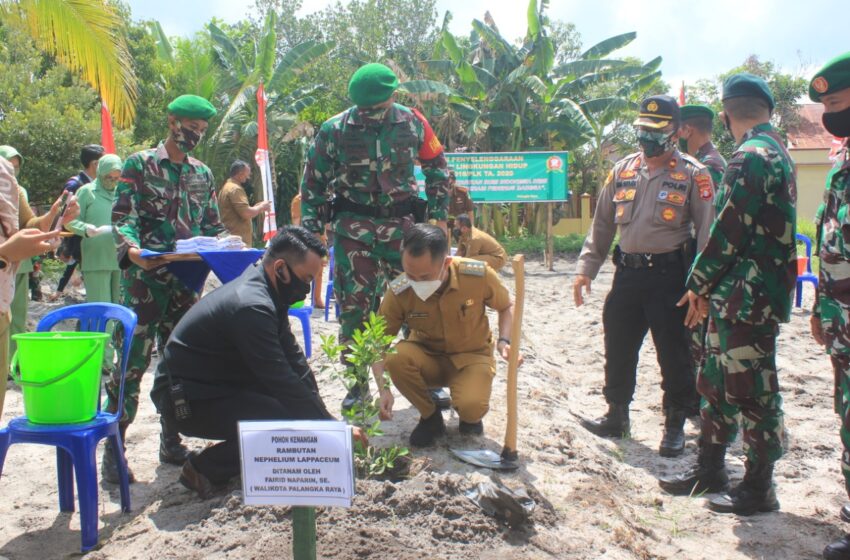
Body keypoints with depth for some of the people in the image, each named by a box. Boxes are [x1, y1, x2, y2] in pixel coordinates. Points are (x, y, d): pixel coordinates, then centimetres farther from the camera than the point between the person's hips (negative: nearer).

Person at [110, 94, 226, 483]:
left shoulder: (203, 174, 15)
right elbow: (122, 217, -8)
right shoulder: (140, 164, 1)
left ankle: (171, 442, 21)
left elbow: (212, 225, 18)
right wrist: (132, 249, -27)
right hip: (145, 280, -5)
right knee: (132, 361, -7)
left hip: (186, 281, 5)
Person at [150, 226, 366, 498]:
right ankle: (204, 469, -7)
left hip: (217, 382, 9)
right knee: (290, 419, -23)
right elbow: (283, 381, -27)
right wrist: (332, 427, -19)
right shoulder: (252, 306, -29)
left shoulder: (265, 290, 1)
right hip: (186, 399, -9)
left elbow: (292, 357, 7)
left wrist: (320, 411, 2)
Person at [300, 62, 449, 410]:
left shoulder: (412, 123, -1)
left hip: (402, 224, 1)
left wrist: (439, 214, 5)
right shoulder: (334, 130, -4)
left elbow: (436, 166, 10)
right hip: (353, 228, -1)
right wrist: (312, 229, -1)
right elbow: (314, 181, 3)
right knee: (354, 306, 1)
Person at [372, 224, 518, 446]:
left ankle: (470, 415, 9)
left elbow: (507, 306, -1)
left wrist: (504, 341, -18)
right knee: (396, 356, -32)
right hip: (428, 357, 2)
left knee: (471, 408, -33)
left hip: (472, 355, -2)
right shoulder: (398, 292, -22)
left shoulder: (478, 275, -23)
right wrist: (384, 388, -28)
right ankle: (430, 416, -4)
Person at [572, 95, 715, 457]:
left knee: (674, 355, 4)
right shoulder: (622, 170, 10)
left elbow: (708, 233, -7)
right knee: (618, 348, 13)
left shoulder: (692, 175, -4)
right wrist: (586, 267, 7)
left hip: (670, 276, -5)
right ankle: (617, 415, 30)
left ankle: (675, 425, 21)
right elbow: (602, 223, 14)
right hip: (627, 274, 5)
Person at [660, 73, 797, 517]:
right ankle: (710, 468, 29)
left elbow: (728, 231, -19)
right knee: (715, 381, 17)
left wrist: (699, 285, -6)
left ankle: (758, 488, 13)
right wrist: (711, 288, 15)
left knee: (751, 390, 0)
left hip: (747, 297, -10)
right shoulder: (776, 152, 16)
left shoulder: (750, 156, -16)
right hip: (740, 297, 10)